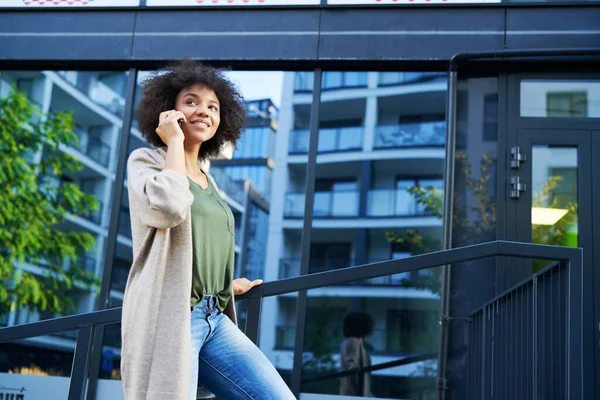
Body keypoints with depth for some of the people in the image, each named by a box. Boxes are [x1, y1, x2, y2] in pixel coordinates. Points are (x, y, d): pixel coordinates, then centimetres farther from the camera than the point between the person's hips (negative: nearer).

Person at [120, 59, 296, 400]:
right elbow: (169, 207, -22)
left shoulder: (208, 181, 20)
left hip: (215, 320, 7)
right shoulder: (147, 161, 1)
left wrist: (228, 285, 38)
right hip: (169, 319, -7)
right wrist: (174, 140, -9)